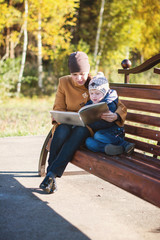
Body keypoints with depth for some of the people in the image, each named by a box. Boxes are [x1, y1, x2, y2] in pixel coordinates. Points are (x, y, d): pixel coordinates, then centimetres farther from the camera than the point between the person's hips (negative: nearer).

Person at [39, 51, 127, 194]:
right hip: (67, 124, 1)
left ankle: (52, 174, -39)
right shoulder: (64, 82, 2)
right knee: (62, 131, -36)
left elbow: (121, 106, -4)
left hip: (88, 126, -1)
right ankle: (51, 177, -29)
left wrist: (115, 115, -28)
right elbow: (58, 109, 5)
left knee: (80, 131, -37)